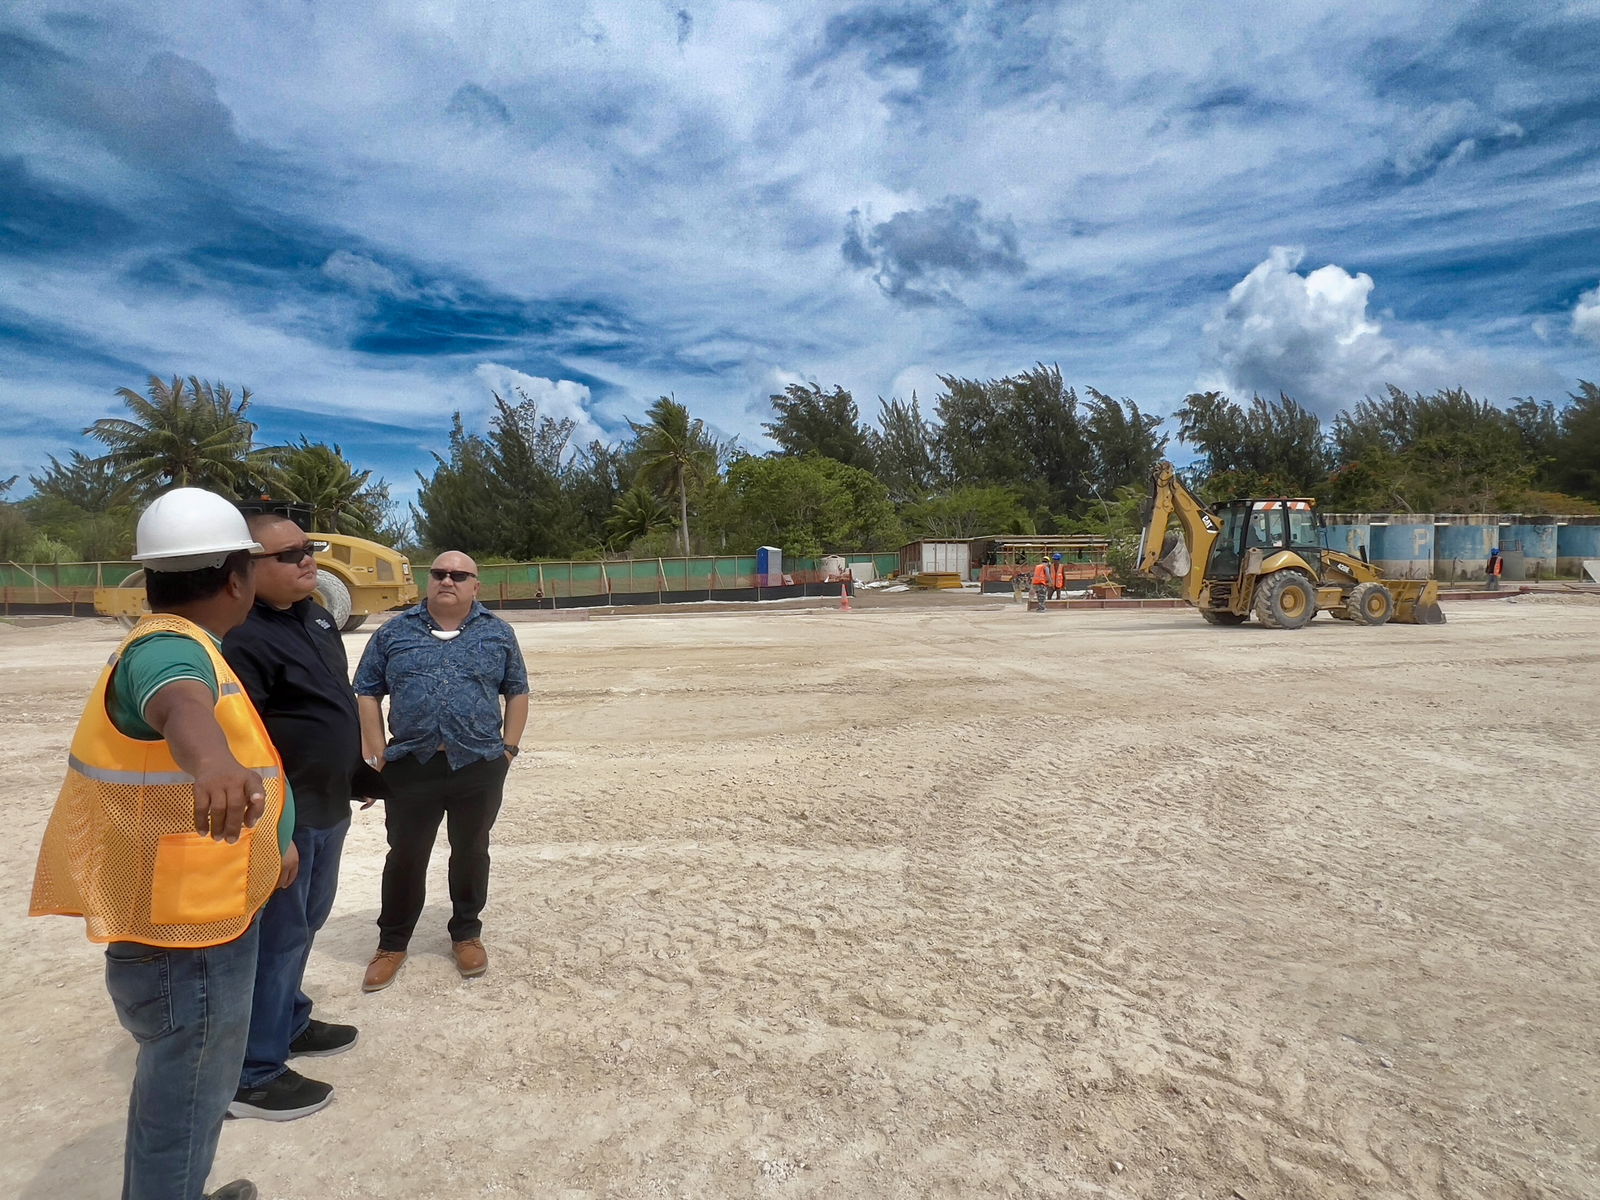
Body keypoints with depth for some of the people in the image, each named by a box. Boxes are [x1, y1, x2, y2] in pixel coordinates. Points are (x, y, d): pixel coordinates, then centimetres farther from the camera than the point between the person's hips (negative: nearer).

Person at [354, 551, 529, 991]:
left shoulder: (498, 633, 4)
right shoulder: (394, 632, 4)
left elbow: (516, 691, 8)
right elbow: (367, 692, 7)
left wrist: (509, 748, 1)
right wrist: (378, 752, -1)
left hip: (480, 767, 0)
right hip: (411, 766, 0)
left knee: (471, 853, 13)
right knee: (405, 857, 11)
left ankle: (467, 934, 31)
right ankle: (392, 942, 28)